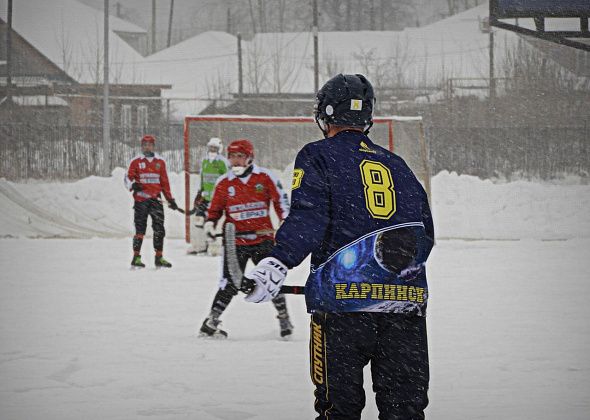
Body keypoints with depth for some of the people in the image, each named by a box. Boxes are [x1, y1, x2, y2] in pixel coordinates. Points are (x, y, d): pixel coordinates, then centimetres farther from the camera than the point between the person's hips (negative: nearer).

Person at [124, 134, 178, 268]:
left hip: (155, 199, 3)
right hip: (140, 198, -3)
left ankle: (159, 257, 6)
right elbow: (128, 178, 3)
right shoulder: (136, 161, 4)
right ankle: (136, 257, 2)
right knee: (140, 228, -4)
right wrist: (132, 185, -19)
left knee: (159, 229, -1)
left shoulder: (160, 162, 12)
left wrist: (170, 199, 13)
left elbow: (164, 182, 15)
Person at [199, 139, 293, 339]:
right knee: (230, 283, -7)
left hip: (262, 238, 0)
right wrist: (210, 223, -6)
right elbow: (215, 208, 11)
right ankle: (211, 322, 1)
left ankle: (284, 318, 13)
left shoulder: (265, 177, -2)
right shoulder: (224, 183, 2)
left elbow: (280, 199, 5)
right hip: (235, 239, 0)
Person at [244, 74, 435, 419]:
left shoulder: (318, 157, 4)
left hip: (343, 302, -4)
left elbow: (308, 219, -13)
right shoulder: (398, 165, 18)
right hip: (406, 305, 4)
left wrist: (277, 264, -24)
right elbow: (424, 236, 18)